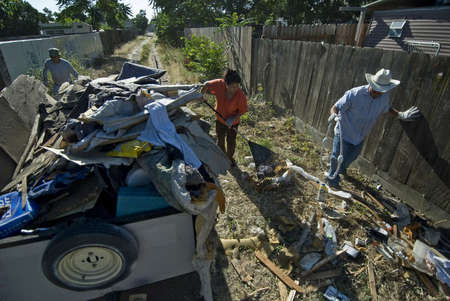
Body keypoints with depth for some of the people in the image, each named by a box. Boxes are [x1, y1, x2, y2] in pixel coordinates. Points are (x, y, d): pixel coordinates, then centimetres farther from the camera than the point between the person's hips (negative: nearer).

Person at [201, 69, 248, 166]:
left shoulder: (241, 95, -31)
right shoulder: (219, 84, -28)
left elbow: (242, 110, -18)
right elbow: (207, 85, -8)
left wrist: (233, 119, -30)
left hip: (233, 121, -2)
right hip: (220, 119, 2)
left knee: (231, 141, 13)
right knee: (220, 140, 17)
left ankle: (229, 157, 40)